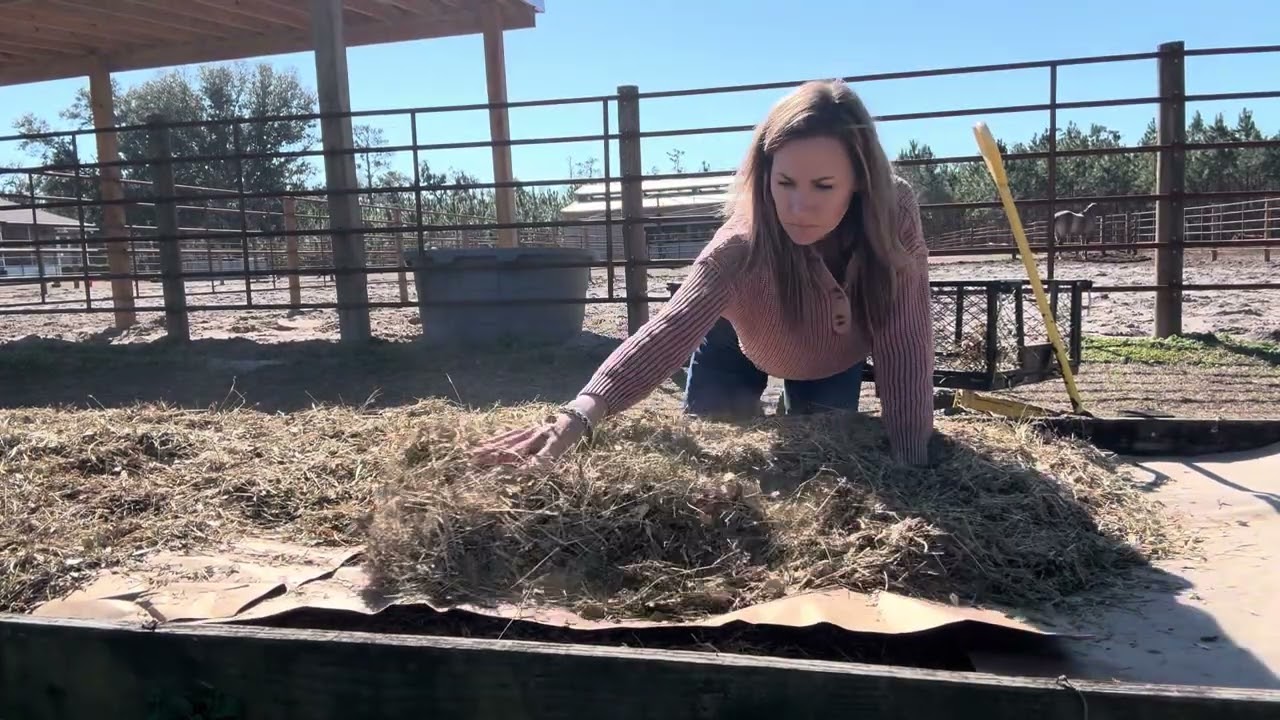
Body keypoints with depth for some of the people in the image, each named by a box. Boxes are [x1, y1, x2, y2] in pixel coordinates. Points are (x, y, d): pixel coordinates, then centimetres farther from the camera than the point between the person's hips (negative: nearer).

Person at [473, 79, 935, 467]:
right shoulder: (744, 242, -42)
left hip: (837, 360, 2)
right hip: (740, 343, -1)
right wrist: (582, 413, -69)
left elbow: (905, 342, -35)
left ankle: (792, 415, 46)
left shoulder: (895, 214, -37)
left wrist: (910, 459, -42)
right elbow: (671, 327, -54)